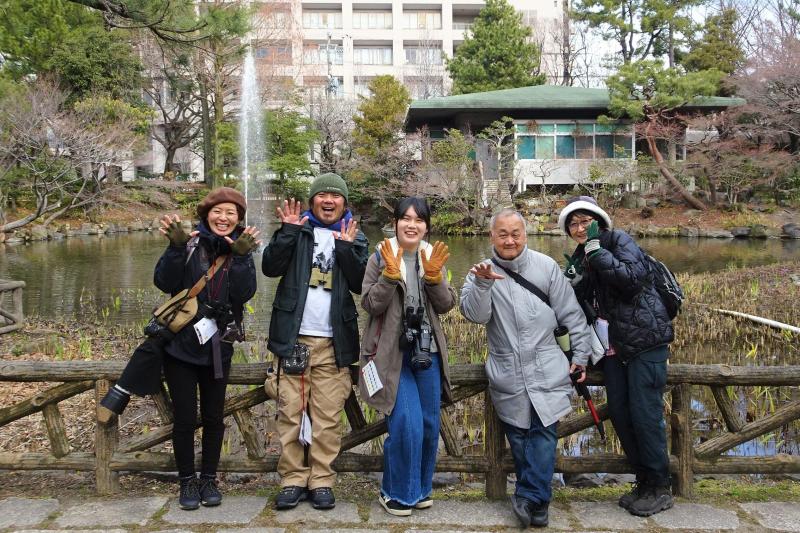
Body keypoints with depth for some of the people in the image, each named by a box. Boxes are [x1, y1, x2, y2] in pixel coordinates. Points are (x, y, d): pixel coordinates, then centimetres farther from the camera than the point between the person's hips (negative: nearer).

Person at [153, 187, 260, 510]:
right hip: (181, 344, -2)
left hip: (218, 347, 2)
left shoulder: (241, 249, 2)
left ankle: (209, 479, 26)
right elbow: (164, 282, -16)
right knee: (184, 418, 3)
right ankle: (187, 482, 19)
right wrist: (176, 247, -29)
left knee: (213, 417, 11)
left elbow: (245, 293, -12)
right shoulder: (190, 244, -5)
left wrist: (240, 256, -25)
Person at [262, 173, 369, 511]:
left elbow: (360, 284, -2)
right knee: (290, 412, -1)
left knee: (327, 416, 1)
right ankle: (293, 480, 8)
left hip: (333, 342, 0)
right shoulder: (297, 229, 10)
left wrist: (346, 247, -14)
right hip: (294, 338, 0)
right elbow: (270, 267, -3)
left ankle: (322, 481, 10)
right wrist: (288, 231, -12)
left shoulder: (354, 237, 12)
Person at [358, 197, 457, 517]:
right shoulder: (381, 257, -4)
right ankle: (395, 492, 7)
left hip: (427, 353, 5)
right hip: (393, 353, -5)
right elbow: (370, 305, -12)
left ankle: (420, 488, 29)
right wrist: (390, 273, -23)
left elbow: (446, 305, 0)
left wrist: (433, 276, -16)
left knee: (429, 424, 10)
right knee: (406, 424, -12)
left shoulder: (434, 257, 7)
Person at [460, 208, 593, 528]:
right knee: (518, 437, 7)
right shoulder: (482, 271, 2)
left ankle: (530, 498, 0)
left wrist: (581, 354, 7)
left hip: (547, 370, -1)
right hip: (507, 375, 1)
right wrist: (482, 285, -31)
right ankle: (536, 503, 20)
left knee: (543, 433, -8)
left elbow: (571, 313, 6)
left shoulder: (545, 266, 2)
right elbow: (474, 314, -14)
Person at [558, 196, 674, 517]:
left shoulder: (619, 241, -7)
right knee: (619, 415, 7)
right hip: (614, 346, 7)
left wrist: (596, 250, -22)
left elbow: (633, 279, -23)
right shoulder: (579, 258, 11)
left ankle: (660, 489, 8)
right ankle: (644, 481, 22)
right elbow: (577, 306, 12)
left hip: (645, 340, -7)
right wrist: (573, 282, -7)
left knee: (645, 414, -5)